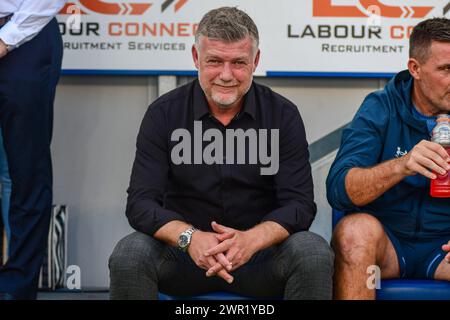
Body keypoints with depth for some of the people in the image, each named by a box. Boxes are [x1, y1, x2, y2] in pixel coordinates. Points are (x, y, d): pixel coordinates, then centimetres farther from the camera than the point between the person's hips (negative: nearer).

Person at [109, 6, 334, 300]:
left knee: (314, 253, -29)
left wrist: (252, 239, -30)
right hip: (183, 253, 0)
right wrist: (190, 238, -30)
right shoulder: (164, 114, -3)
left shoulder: (283, 115, -2)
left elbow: (299, 204, -8)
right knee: (129, 255, -29)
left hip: (261, 252, 0)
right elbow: (141, 203, -9)